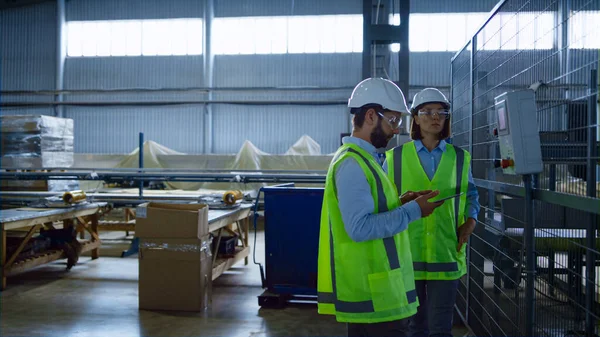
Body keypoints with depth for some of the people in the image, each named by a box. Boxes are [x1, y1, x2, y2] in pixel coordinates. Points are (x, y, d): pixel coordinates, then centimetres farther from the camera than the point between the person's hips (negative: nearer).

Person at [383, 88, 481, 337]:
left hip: (445, 254, 1)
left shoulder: (459, 158, 7)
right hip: (408, 253, 0)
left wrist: (471, 220, -1)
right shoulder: (396, 157, 2)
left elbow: (471, 195, 16)